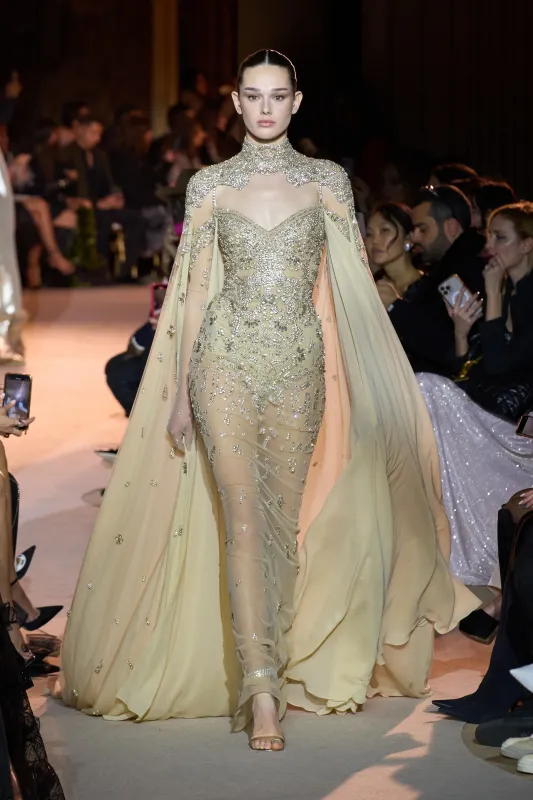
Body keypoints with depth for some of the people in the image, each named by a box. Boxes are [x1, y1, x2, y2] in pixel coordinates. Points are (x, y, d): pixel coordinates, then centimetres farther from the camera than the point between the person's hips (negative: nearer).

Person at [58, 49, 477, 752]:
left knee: (286, 516, 3)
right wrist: (180, 391, 3)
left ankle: (265, 663, 18)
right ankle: (261, 692, -14)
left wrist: (371, 389, 3)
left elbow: (352, 289, 7)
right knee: (243, 516, -10)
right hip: (225, 359, -1)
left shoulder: (327, 181, 7)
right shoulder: (210, 185, 6)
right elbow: (194, 289, 6)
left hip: (299, 364, 1)